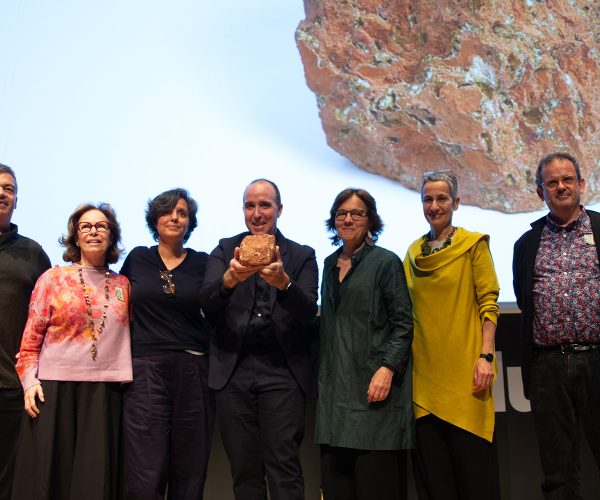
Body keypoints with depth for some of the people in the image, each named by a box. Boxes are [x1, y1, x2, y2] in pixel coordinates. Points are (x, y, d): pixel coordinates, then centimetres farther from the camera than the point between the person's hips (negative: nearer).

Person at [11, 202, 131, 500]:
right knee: (50, 474, 2)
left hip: (104, 392, 2)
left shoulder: (122, 285, 10)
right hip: (54, 388, -1)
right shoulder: (53, 279, 4)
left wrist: (126, 377, 4)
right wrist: (29, 380, -6)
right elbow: (31, 336, 3)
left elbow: (127, 336, 14)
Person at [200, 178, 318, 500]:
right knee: (244, 470, 8)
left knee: (284, 467, -5)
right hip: (234, 370, 2)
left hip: (281, 371, -1)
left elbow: (308, 312, -7)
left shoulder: (302, 256, 7)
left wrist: (283, 282, -26)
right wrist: (229, 278, -28)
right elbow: (207, 302, -6)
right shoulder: (225, 250, 9)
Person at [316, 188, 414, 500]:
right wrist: (323, 374, 14)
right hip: (335, 386, 6)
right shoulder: (330, 264, 15)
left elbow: (403, 324, -6)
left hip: (373, 384, -5)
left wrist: (387, 368, -18)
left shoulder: (386, 262, -2)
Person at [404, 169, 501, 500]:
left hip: (463, 371, -4)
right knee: (432, 465, 9)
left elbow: (488, 303, -5)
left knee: (472, 459, 0)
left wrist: (486, 356, -14)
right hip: (425, 372, 4)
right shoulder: (413, 252, 12)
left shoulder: (473, 244, 0)